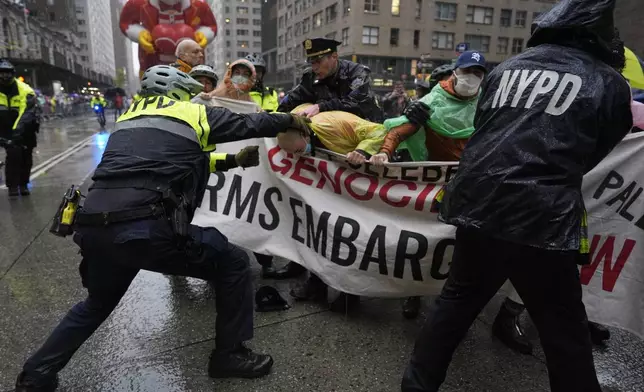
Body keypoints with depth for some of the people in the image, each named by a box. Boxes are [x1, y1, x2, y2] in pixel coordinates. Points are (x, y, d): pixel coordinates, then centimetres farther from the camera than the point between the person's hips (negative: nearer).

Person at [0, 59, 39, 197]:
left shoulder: (24, 90, -19)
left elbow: (27, 112, -30)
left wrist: (17, 130, -42)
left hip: (25, 128, -1)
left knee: (26, 157, 4)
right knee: (13, 154, -13)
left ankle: (23, 184, 21)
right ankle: (12, 185, -2)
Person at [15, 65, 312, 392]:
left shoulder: (128, 118, 27)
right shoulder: (192, 113, 10)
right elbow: (249, 123, 18)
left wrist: (232, 161, 37)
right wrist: (291, 120, 35)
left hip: (93, 229, 8)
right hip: (146, 229, -7)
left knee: (98, 303, 35)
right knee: (233, 263, 11)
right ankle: (230, 354, 21)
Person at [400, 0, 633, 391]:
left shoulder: (505, 69, 14)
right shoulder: (609, 83, 5)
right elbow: (594, 155, 16)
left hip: (476, 205, 4)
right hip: (542, 219, -4)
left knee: (458, 298, 21)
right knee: (564, 330, 13)